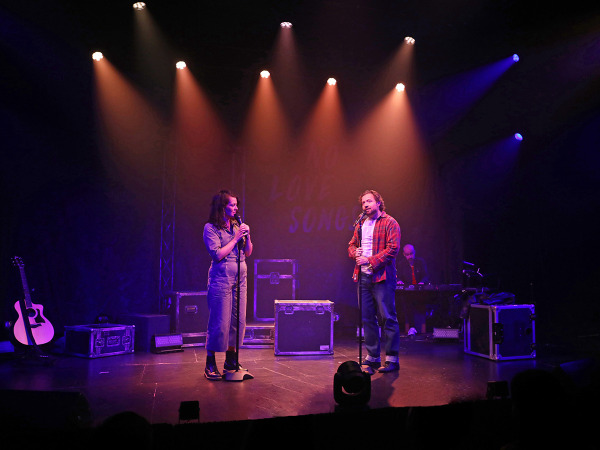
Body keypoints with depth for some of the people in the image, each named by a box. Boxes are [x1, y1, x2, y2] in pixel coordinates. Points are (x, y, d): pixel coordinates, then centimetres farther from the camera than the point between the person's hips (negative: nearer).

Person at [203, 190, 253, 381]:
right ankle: (210, 364, 8)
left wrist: (247, 236, -3)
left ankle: (231, 360, 22)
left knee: (238, 321, 8)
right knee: (219, 323, -5)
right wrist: (236, 238, -13)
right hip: (221, 279, -6)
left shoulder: (237, 225, 12)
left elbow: (248, 253, 13)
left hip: (240, 278, 6)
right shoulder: (211, 228, -6)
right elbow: (218, 254, -15)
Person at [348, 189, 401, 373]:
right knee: (367, 318, 9)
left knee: (387, 317, -2)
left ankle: (392, 359, 7)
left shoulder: (389, 223, -4)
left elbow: (393, 248, -13)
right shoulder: (360, 224, 17)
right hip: (363, 277, 6)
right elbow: (352, 244, 23)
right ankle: (372, 357, 19)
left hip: (382, 277, -6)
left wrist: (370, 260, -17)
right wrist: (354, 253, -1)